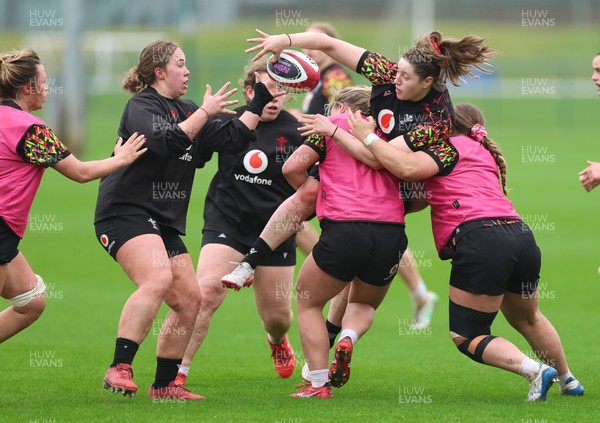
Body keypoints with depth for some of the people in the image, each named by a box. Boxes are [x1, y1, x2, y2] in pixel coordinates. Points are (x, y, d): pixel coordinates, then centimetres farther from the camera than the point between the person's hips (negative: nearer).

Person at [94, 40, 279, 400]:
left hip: (165, 222, 9)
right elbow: (167, 142, -23)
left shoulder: (185, 111, 18)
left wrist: (260, 103, 14)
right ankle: (119, 370, -35)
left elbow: (232, 139, 18)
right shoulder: (141, 106, -6)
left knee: (189, 300, 7)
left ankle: (165, 385, 16)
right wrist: (205, 113, -19)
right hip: (126, 212, -9)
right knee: (158, 279, -31)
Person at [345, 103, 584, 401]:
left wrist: (368, 138, 1)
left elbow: (408, 167, -10)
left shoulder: (451, 146, 7)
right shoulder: (484, 154, 32)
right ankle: (568, 380, 40)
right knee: (526, 318, 32)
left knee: (466, 336, 2)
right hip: (521, 236, 8)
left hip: (479, 238, -8)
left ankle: (535, 370, -14)